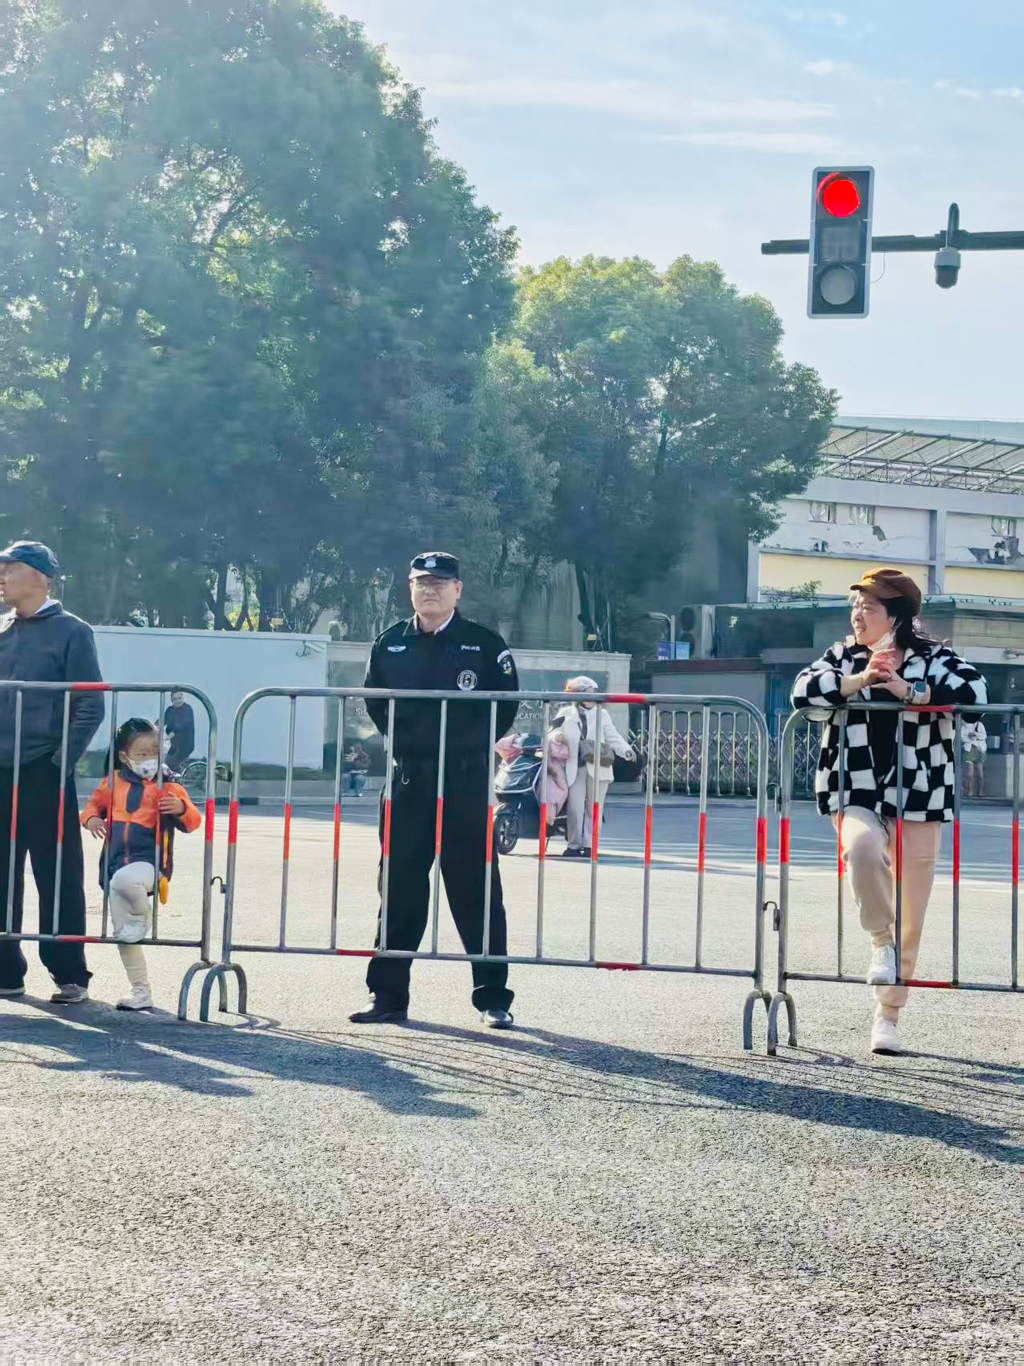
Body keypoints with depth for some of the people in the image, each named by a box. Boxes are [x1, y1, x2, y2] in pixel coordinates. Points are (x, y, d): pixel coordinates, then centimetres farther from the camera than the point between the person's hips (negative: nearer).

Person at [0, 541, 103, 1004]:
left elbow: (90, 708, -7)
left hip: (43, 775, -6)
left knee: (58, 878, -2)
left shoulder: (70, 632, -3)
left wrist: (61, 761, -12)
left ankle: (70, 976, 5)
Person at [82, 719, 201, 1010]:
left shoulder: (167, 787, -3)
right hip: (115, 864, 5)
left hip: (148, 863, -5)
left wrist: (181, 809, -27)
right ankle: (141, 992, 19)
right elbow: (96, 803, 24)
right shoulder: (113, 783, 7)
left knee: (124, 879, -40)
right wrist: (91, 818, 1)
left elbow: (192, 822, -6)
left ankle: (141, 915, -7)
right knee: (123, 936, 7)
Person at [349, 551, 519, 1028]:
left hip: (466, 781, -3)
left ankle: (493, 998, 6)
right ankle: (388, 995, 13)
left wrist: (471, 748, 1)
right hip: (407, 780, 3)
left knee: (475, 889, -1)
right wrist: (401, 743, 11)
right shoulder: (389, 645, 8)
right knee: (399, 886, 6)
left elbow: (506, 705, 3)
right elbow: (375, 700, 20)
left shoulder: (484, 644, -1)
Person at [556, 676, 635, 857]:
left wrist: (626, 750, -12)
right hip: (575, 767, -1)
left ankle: (589, 845, 8)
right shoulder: (565, 714, 9)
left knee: (594, 808, 2)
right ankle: (573, 845, 5)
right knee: (575, 808, -4)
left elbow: (613, 737, 5)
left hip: (598, 767, 1)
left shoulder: (602, 714, 9)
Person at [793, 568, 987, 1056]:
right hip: (856, 793, 1)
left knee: (910, 920, 3)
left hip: (918, 797, 0)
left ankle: (888, 1016, 18)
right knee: (863, 845, -35)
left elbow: (973, 691, -16)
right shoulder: (843, 657, 9)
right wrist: (858, 681, -16)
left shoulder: (933, 658, 1)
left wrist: (909, 691, -20)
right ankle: (882, 942, -9)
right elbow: (804, 691, -6)